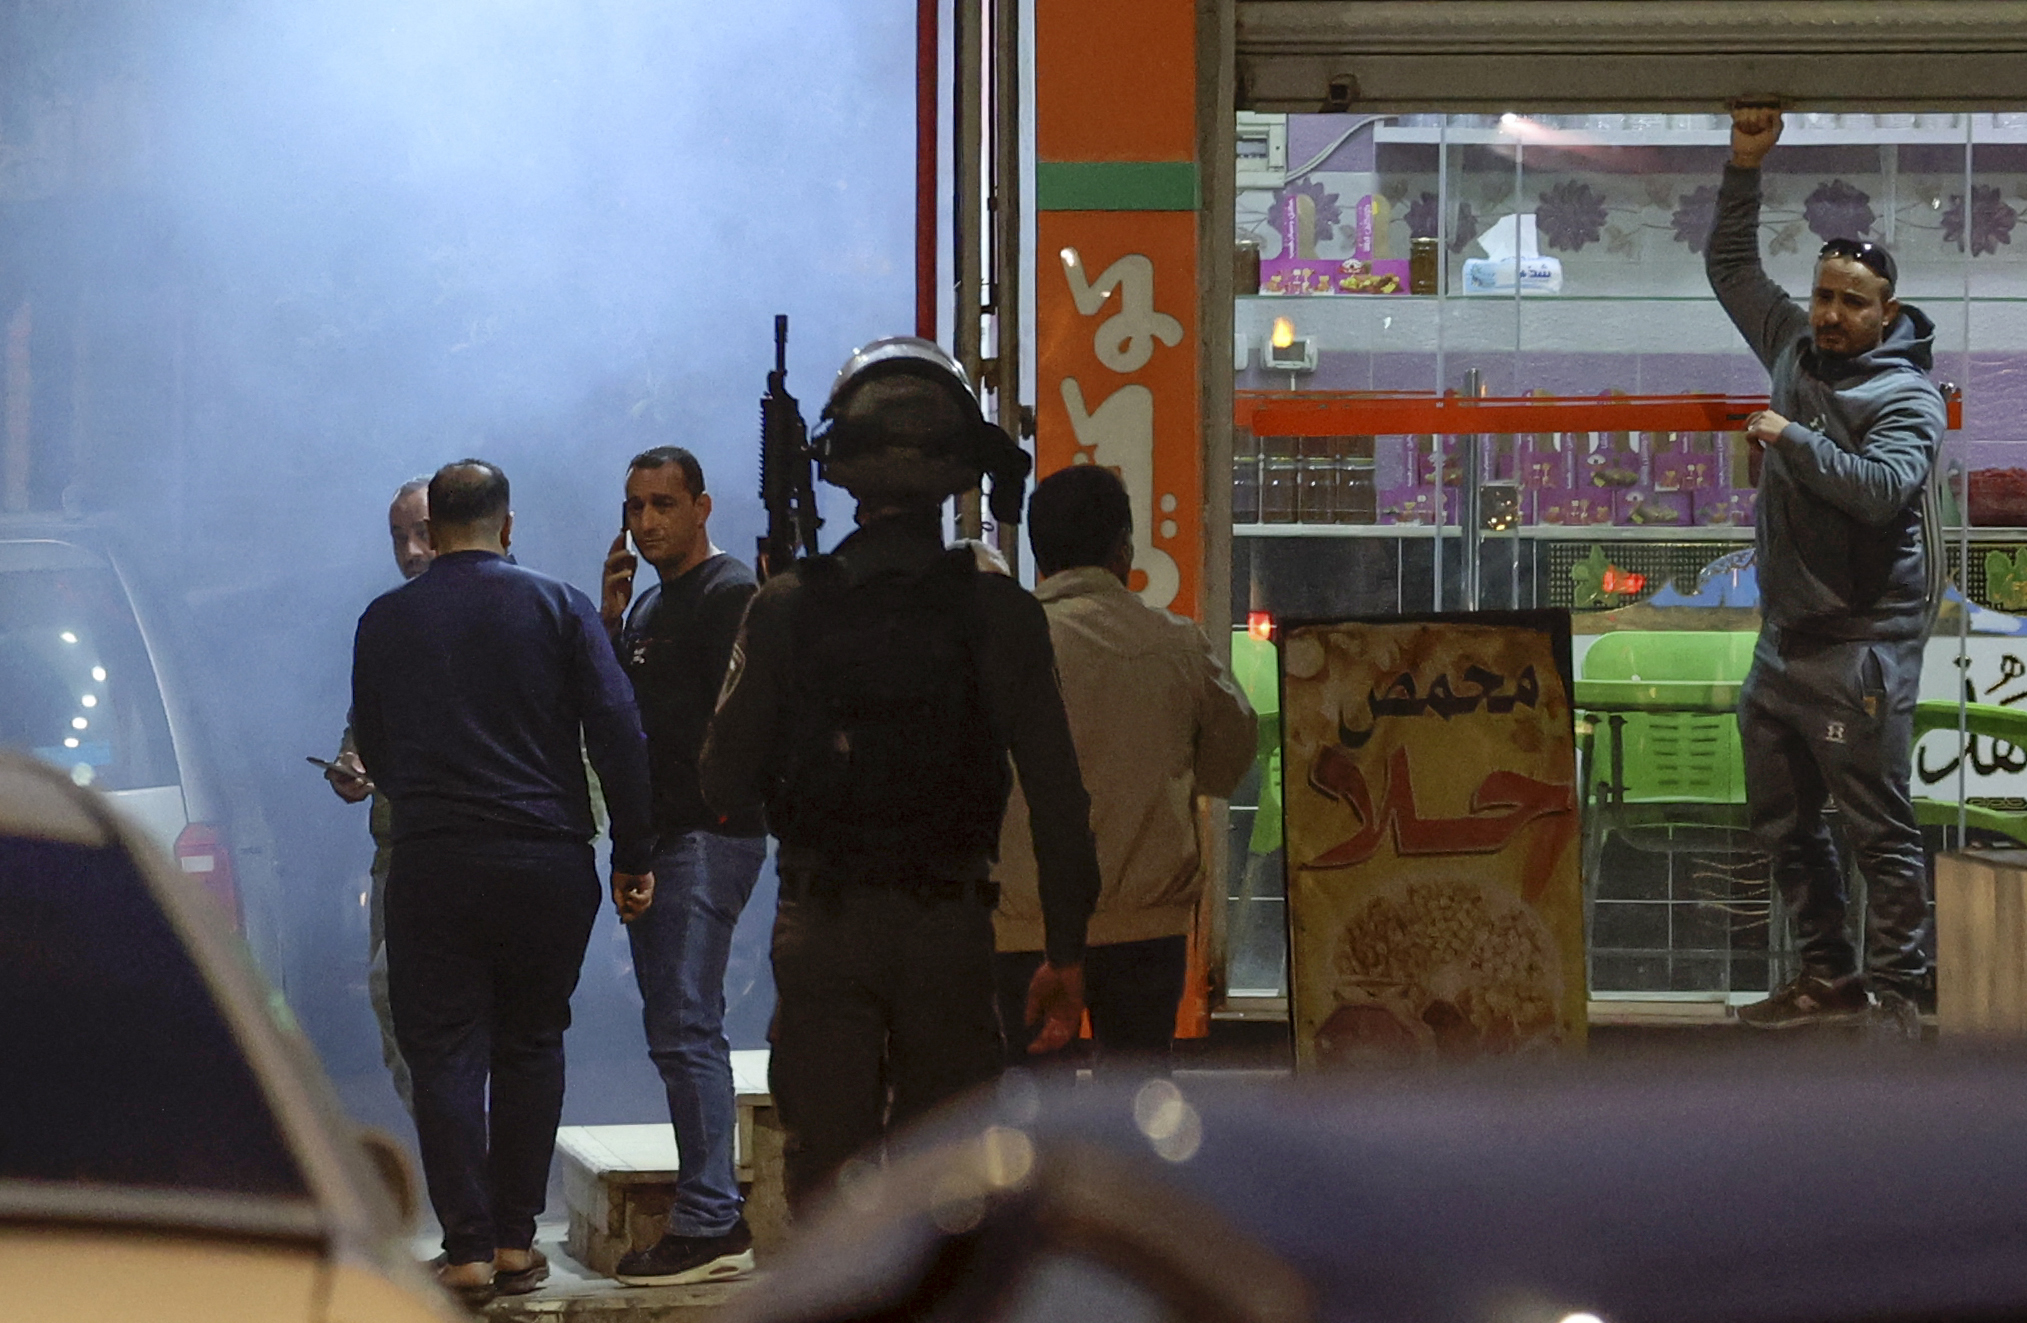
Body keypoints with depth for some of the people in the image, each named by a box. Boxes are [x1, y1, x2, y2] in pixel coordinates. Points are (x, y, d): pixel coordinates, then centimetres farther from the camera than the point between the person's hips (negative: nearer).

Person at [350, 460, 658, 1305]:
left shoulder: (385, 621, 5)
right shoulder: (559, 608, 2)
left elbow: (372, 753, 15)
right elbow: (617, 731, -4)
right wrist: (634, 856, 1)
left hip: (431, 863, -1)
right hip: (548, 857, 1)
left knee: (444, 1053, 2)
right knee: (530, 1046, 11)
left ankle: (468, 1250, -4)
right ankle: (516, 1241, 11)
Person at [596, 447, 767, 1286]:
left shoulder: (730, 596, -9)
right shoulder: (652, 603, 20)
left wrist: (710, 799, -17)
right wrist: (611, 620, 4)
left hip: (706, 836, -10)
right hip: (657, 839, 10)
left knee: (684, 1028, -13)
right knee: (677, 1031, 10)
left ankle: (709, 1225, -14)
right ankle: (714, 1218, 13)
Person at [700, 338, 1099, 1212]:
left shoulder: (788, 609, -4)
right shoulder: (1001, 614, -5)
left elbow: (724, 787, 0)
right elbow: (1056, 796, -5)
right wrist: (1065, 951, 2)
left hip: (822, 927, 0)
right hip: (948, 930, 0)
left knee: (826, 1172, 4)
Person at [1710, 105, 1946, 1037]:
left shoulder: (1905, 394, -10)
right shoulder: (1794, 347, 10)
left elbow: (1883, 488, -27)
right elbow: (1731, 268, 22)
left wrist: (1792, 440, -22)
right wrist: (1744, 167, 12)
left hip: (1860, 646, -8)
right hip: (1783, 638, 8)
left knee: (1879, 827, -7)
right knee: (1782, 820, 12)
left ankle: (1897, 996, -5)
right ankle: (1827, 977, 21)